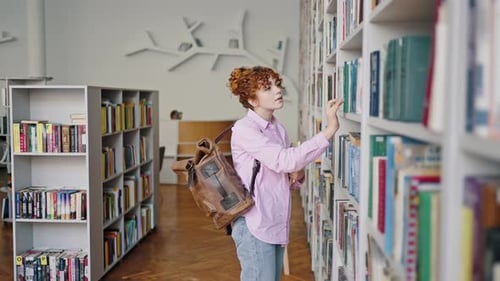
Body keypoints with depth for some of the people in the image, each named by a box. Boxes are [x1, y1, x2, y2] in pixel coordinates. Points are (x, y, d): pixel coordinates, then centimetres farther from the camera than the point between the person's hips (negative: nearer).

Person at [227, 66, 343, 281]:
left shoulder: (278, 128, 11)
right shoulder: (244, 130, -14)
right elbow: (285, 160, -28)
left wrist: (296, 176, -4)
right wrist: (330, 130, -30)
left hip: (276, 224, 8)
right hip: (254, 226, -8)